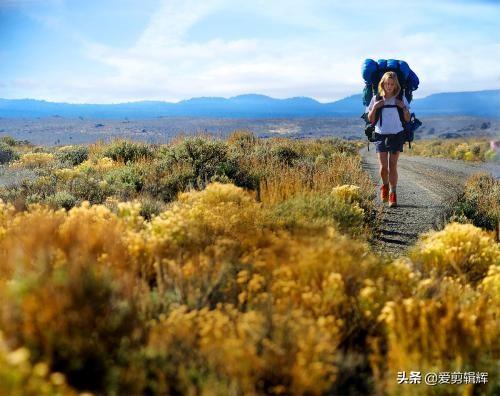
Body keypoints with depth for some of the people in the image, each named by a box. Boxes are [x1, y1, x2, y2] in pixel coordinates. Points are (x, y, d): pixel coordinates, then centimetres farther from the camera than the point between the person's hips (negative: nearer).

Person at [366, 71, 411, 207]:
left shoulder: (401, 99, 3)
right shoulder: (376, 99, 3)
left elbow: (407, 119, 6)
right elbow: (370, 120, 5)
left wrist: (404, 107, -10)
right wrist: (375, 107, -11)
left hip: (397, 135, 0)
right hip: (381, 135, 0)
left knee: (392, 166, -3)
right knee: (383, 167, -4)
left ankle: (392, 194, 2)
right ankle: (385, 186, 26)